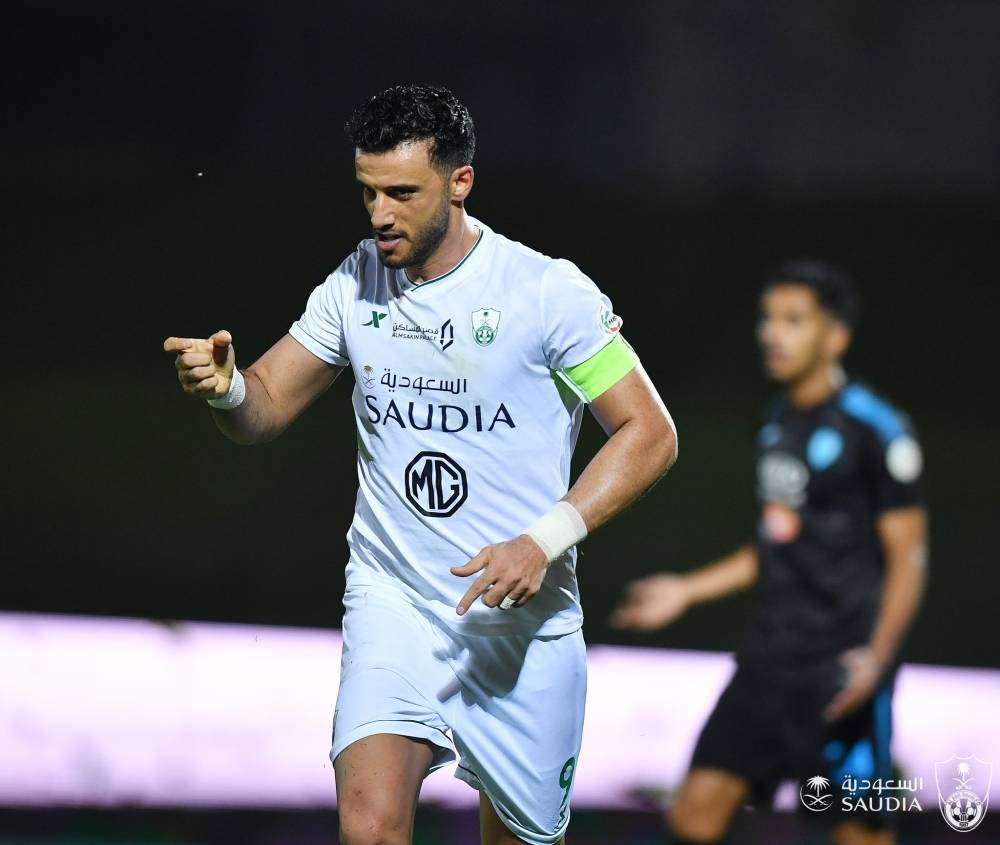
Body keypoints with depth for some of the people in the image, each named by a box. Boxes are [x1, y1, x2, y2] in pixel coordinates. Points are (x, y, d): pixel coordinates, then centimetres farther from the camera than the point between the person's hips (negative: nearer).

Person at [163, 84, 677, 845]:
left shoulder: (550, 291, -10)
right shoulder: (357, 285, 3)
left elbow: (650, 433, -8)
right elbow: (264, 412, 9)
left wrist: (544, 541, -21)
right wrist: (224, 385, -16)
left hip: (524, 616, -2)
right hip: (392, 603, 2)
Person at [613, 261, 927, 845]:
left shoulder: (875, 429, -9)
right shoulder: (777, 423, 14)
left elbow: (907, 556, -10)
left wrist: (877, 655, -22)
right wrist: (687, 591, 22)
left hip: (841, 665, -7)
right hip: (770, 659, 7)